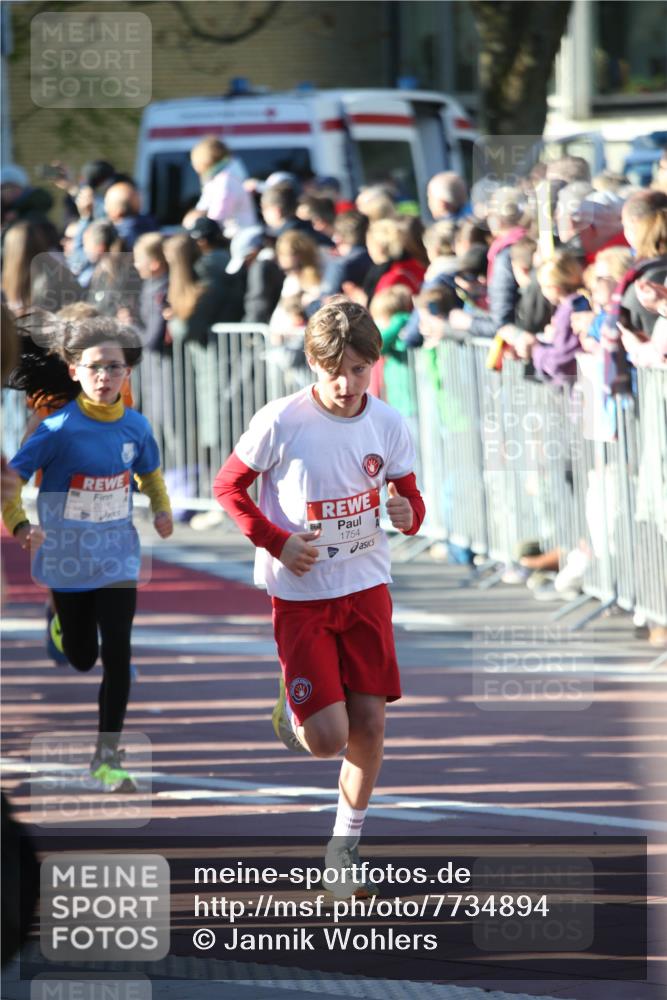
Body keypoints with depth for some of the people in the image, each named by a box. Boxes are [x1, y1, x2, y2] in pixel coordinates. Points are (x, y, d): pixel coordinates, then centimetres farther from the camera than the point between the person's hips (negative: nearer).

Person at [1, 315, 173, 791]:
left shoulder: (136, 426, -5)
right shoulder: (59, 430, -18)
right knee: (82, 659, 13)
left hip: (117, 557, 2)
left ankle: (108, 756, 1)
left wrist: (162, 509, -1)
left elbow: (149, 472, 15)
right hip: (69, 560, -2)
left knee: (117, 653, -8)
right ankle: (62, 623, 53)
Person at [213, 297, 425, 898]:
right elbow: (228, 486, -3)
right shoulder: (282, 422, -15)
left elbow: (410, 496, 7)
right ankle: (292, 710, 26)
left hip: (366, 586, 3)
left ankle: (347, 842, 19)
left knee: (369, 723, 2)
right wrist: (277, 542, -14)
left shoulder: (387, 425, -5)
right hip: (300, 594, -3)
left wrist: (407, 514, -17)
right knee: (327, 738, -10)